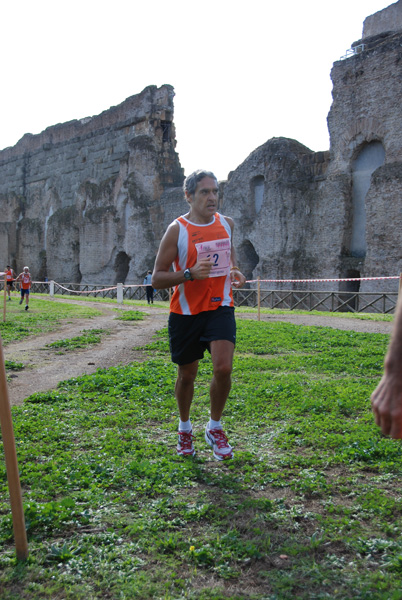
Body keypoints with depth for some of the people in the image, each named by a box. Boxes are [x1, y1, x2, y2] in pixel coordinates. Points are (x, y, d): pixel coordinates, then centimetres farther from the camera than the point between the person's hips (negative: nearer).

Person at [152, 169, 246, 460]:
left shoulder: (226, 223, 5)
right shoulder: (177, 230, -9)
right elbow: (157, 278, -11)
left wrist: (235, 270, 5)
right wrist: (190, 273, -27)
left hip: (220, 307, 2)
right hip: (185, 312, -2)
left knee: (223, 368, -16)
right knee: (186, 375, 10)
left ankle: (215, 428, 10)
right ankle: (185, 428, 36)